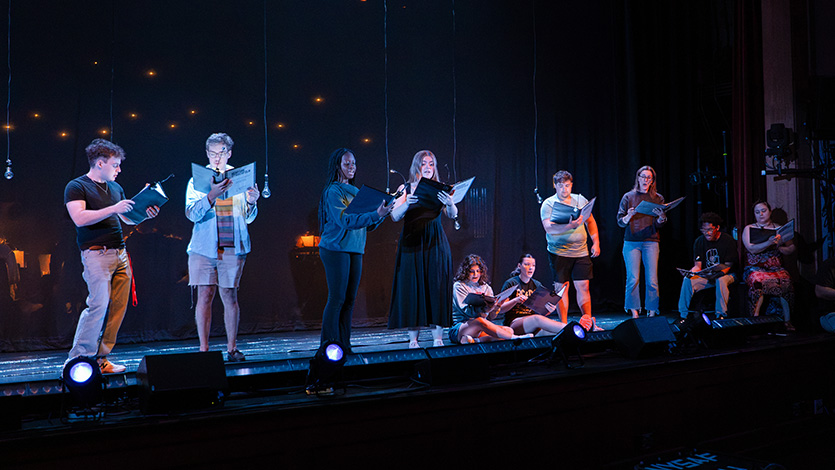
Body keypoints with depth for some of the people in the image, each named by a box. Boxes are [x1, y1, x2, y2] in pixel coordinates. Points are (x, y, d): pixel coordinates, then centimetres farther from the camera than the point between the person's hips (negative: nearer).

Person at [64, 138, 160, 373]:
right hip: (96, 254, -7)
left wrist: (145, 214, 5)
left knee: (118, 307, 2)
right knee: (99, 305, -14)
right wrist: (113, 209, -19)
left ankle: (101, 358, 8)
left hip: (120, 254, 7)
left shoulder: (115, 188, 20)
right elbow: (80, 218, -15)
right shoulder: (76, 187, 0)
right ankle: (78, 359, -4)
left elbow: (128, 219, 25)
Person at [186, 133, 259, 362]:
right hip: (204, 247, 0)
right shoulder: (198, 180, 7)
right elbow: (193, 214, -7)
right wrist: (212, 195, -22)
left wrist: (251, 202, -7)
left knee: (229, 296, 2)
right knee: (204, 296, -2)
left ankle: (232, 348, 9)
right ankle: (203, 348, 5)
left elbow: (248, 218, 14)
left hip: (232, 248, 1)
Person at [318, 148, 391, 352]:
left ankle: (344, 345, 12)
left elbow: (367, 225, 16)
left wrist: (381, 214, -4)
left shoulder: (355, 191, 17)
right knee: (337, 298, -8)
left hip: (355, 250, 7)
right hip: (336, 249, -7)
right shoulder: (333, 191, -6)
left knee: (349, 299, 6)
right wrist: (375, 214, -25)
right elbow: (344, 220, -19)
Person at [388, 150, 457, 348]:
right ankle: (413, 338, 1)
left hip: (435, 243, 1)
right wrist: (407, 203, -22)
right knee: (412, 287, -3)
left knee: (436, 286, -3)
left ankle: (438, 338, -1)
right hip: (411, 242, 0)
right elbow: (394, 216, -3)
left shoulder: (440, 189, 11)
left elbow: (453, 215, -3)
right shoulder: (406, 188, 9)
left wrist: (449, 203, -25)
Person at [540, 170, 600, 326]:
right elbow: (548, 228, -18)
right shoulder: (548, 204, -4)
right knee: (562, 288, 1)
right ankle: (564, 324, 8)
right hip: (559, 253, -3)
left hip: (581, 252, 3)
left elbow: (591, 222, 16)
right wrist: (569, 226, -31)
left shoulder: (581, 200, 8)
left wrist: (596, 242, 8)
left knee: (583, 286, 3)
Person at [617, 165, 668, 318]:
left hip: (651, 241, 1)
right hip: (631, 241, -1)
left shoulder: (658, 198, 11)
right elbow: (620, 222, 6)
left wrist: (662, 218, -14)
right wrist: (628, 216, -14)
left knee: (652, 280, -4)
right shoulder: (628, 197, 9)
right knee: (633, 279, -6)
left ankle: (651, 311, 5)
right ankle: (634, 312, 1)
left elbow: (659, 225, 8)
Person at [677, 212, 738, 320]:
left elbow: (728, 266, -13)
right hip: (705, 275, 4)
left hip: (726, 274, -3)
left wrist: (718, 274, -34)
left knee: (721, 280, -38)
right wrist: (691, 272, -22)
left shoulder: (728, 240, -10)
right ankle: (683, 315, -18)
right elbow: (697, 265, 2)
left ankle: (721, 315, -32)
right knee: (687, 280, -22)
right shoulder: (699, 241, 3)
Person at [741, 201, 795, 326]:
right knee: (757, 280, -35)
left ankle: (787, 321, -22)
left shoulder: (778, 229, 17)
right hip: (755, 268, -2)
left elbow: (791, 248, 12)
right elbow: (752, 249, -8)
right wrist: (769, 243, -23)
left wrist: (779, 247, -7)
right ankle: (755, 320, -29)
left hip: (776, 268, 2)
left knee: (785, 281, -30)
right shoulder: (749, 229, 9)